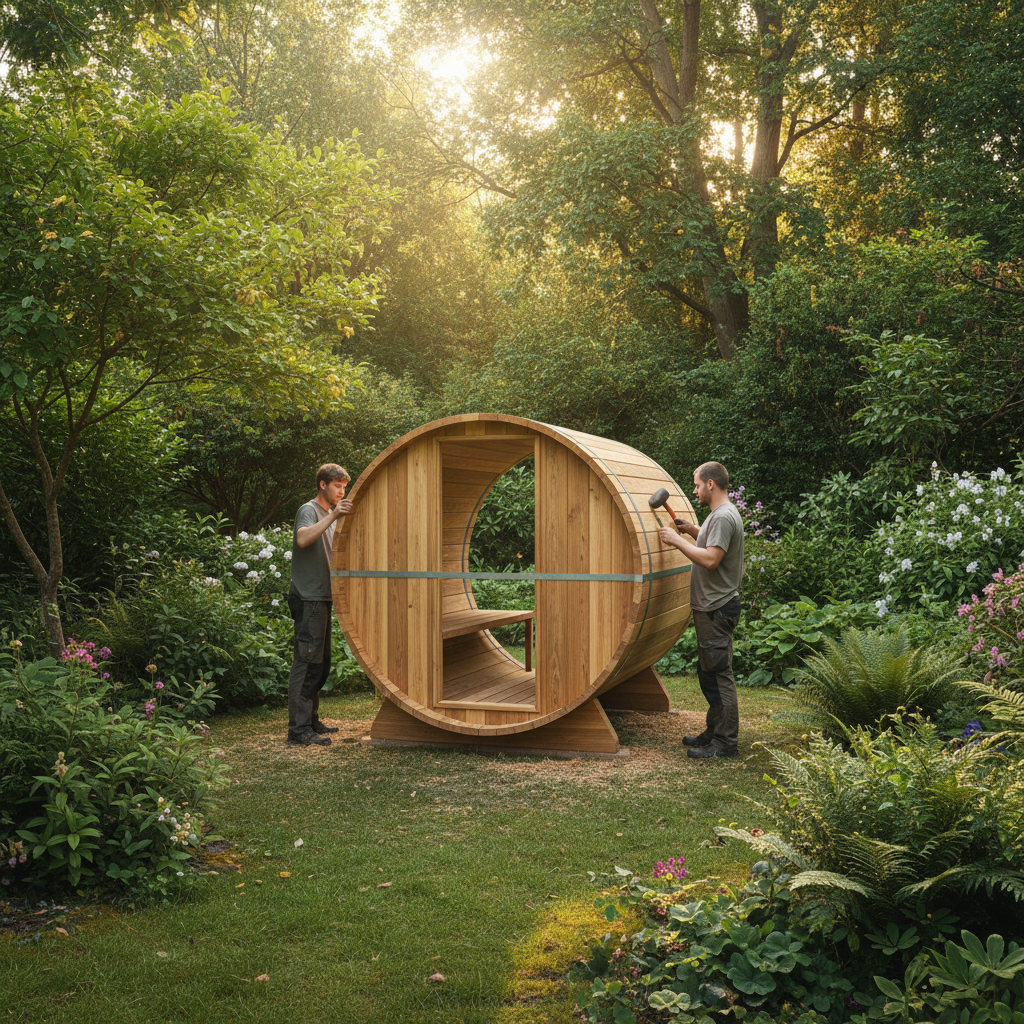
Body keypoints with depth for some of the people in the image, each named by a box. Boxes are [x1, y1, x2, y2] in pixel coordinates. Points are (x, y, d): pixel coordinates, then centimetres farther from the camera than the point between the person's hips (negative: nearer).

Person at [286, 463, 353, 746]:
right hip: (308, 598, -10)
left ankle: (311, 720, 22)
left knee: (321, 664, 14)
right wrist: (333, 516, -35)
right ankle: (298, 729, -11)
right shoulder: (309, 510, -8)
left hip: (323, 598, 10)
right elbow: (302, 539, -30)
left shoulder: (330, 514, 21)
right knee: (307, 662, -12)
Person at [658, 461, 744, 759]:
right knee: (709, 672, 18)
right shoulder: (721, 514, 16)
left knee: (718, 674, -7)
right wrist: (693, 531, 16)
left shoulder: (724, 516, -18)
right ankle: (714, 732, 27)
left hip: (716, 609, -11)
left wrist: (677, 540, -19)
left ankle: (725, 744, -3)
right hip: (711, 607, 11)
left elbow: (711, 559, -26)